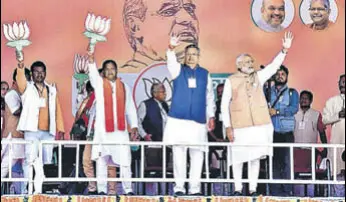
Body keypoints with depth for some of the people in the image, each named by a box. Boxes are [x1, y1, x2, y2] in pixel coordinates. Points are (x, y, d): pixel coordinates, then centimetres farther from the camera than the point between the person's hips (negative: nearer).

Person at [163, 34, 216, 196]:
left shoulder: (205, 74, 12)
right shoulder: (178, 70, 8)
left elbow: (209, 97, 13)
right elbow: (171, 61, -14)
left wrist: (211, 116, 5)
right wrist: (172, 48, -33)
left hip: (198, 120, 1)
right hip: (178, 119, -1)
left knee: (197, 154, 1)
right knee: (179, 152, -2)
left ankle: (195, 187, 6)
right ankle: (179, 186, 2)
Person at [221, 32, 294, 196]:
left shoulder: (258, 76, 6)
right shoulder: (231, 81, -2)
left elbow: (274, 66, -6)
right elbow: (224, 105, -2)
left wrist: (284, 50, -20)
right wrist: (228, 126, -7)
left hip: (259, 125, 3)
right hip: (239, 126, -2)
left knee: (255, 157, 7)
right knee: (238, 158, 4)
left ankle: (253, 189, 14)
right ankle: (238, 188, 17)